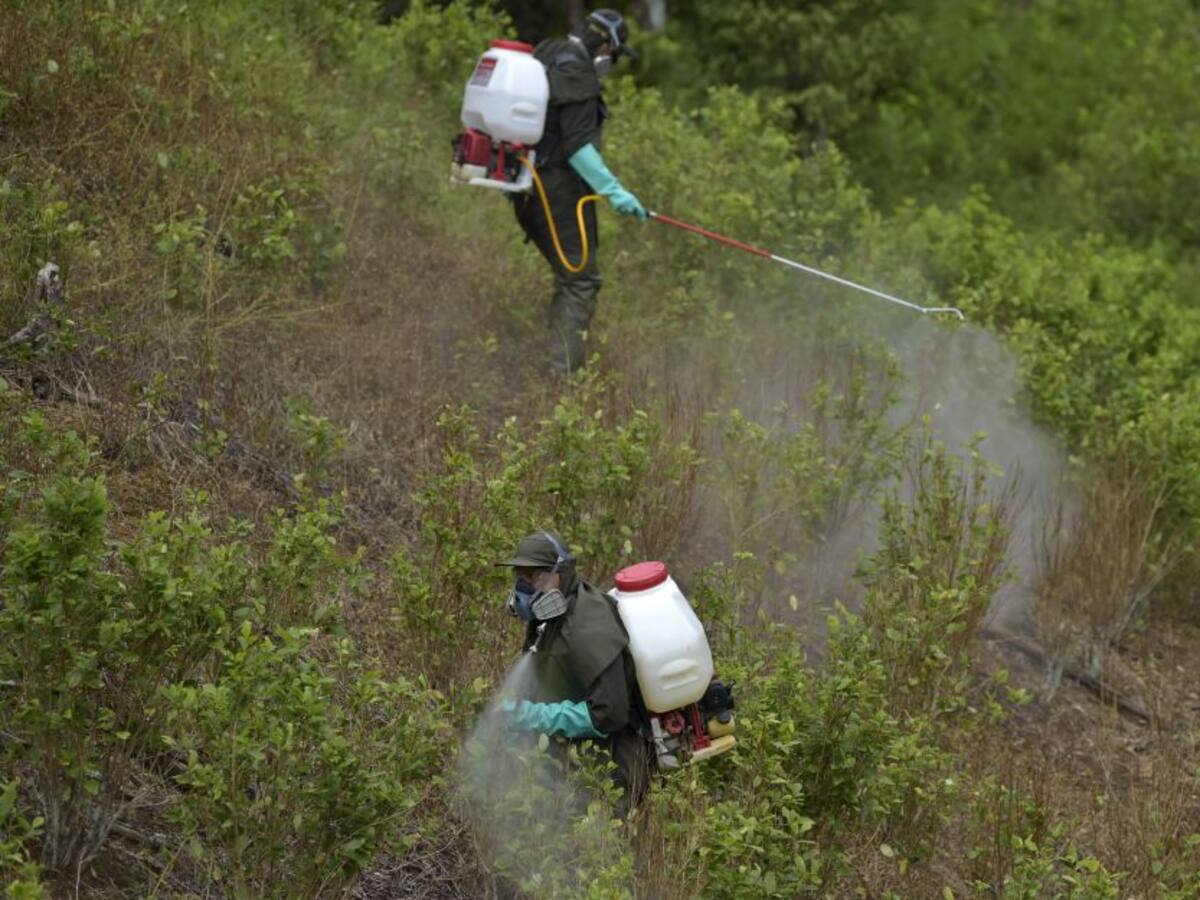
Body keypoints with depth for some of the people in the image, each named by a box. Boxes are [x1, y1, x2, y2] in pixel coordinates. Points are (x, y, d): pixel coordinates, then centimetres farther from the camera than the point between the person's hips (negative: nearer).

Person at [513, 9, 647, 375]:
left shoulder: (546, 58, 16)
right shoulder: (577, 74, -14)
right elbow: (577, 146, -21)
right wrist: (614, 192, -22)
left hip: (528, 189, 10)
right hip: (558, 188, -10)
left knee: (570, 276, 18)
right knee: (581, 280, -9)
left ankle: (557, 366, 17)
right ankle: (562, 371, -16)